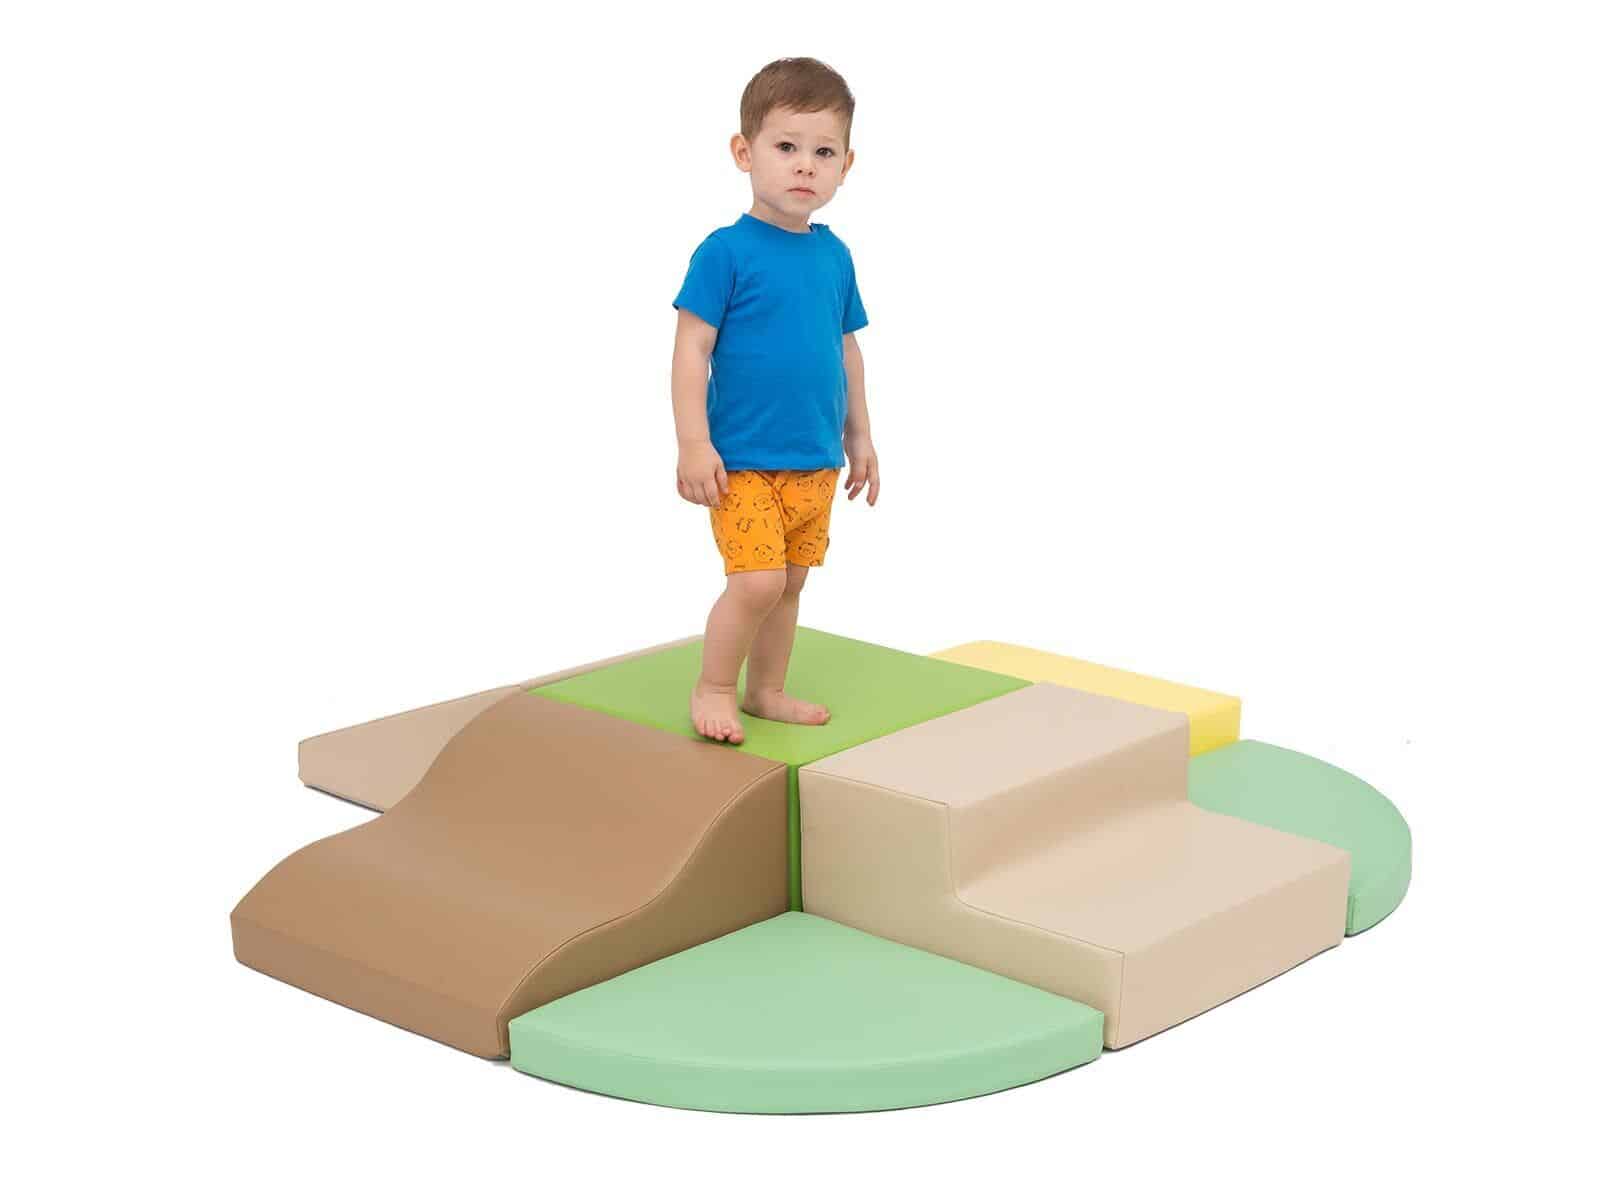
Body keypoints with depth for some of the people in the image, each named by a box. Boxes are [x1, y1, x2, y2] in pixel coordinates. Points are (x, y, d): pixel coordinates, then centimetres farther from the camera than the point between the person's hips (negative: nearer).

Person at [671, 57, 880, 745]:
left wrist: (857, 436, 20)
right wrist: (694, 443, -16)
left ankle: (766, 691, 30)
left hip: (817, 462, 6)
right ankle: (712, 689, 6)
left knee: (790, 582, 14)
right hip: (743, 461, -6)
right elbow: (692, 350, -12)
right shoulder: (726, 252, -12)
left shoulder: (834, 255, 7)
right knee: (756, 579, -14)